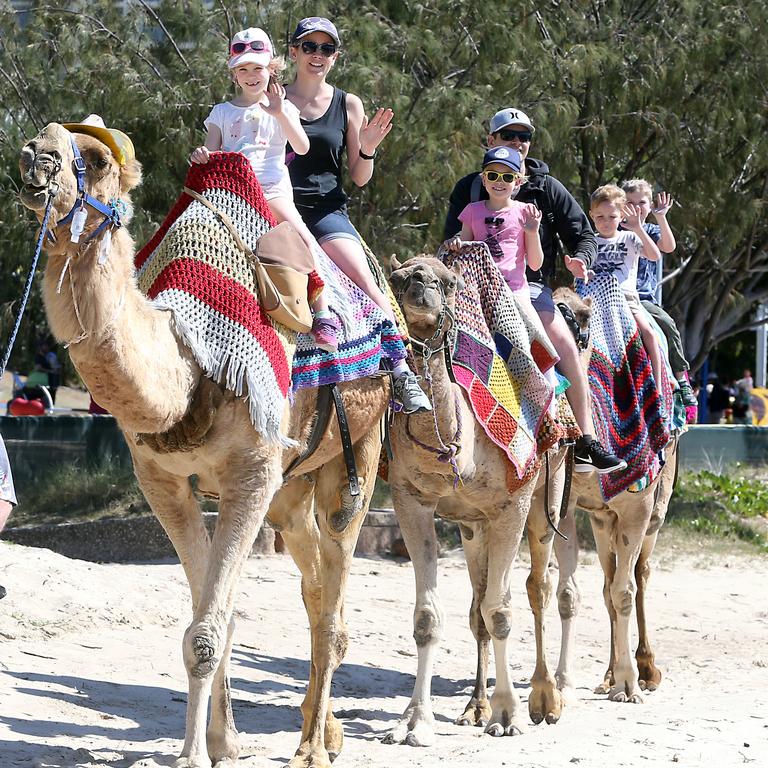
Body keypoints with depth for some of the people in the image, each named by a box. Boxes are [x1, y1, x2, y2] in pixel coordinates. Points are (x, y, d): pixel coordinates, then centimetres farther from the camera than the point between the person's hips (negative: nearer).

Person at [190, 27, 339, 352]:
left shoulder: (282, 109, 13)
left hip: (272, 188, -2)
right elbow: (211, 152, 13)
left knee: (302, 235, -27)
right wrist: (201, 154, -12)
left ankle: (322, 314, -25)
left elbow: (302, 147, -1)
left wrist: (280, 114, -13)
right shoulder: (222, 112, 17)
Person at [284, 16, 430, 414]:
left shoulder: (347, 105, 13)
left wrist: (367, 151, -6)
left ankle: (401, 371, -23)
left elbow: (359, 178, 14)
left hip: (327, 211, 0)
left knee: (365, 281, -23)